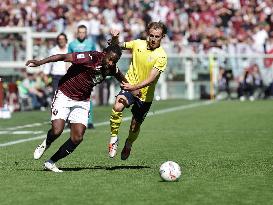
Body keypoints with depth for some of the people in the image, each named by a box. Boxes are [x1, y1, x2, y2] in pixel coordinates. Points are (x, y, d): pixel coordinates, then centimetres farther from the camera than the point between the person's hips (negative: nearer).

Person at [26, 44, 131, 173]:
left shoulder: (112, 69, -3)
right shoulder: (90, 58, -24)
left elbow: (123, 79, 21)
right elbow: (63, 57, -29)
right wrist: (40, 62, -37)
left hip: (82, 102, 6)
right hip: (64, 96, -6)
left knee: (77, 138, -6)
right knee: (57, 131, -20)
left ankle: (51, 163, 9)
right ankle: (46, 144, 17)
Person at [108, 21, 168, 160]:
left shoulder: (161, 56, -17)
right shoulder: (138, 44, -4)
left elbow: (151, 79, -26)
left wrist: (135, 87, -41)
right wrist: (115, 39, -13)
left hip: (145, 94, -1)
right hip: (129, 85, 1)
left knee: (135, 126, 10)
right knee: (117, 107, -30)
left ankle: (128, 145, 42)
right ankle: (114, 137, -14)